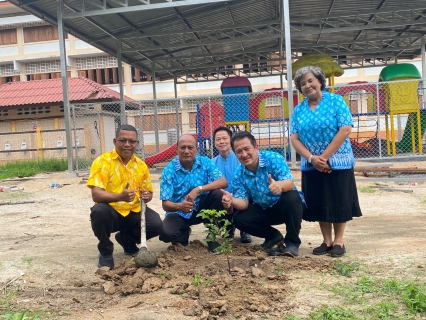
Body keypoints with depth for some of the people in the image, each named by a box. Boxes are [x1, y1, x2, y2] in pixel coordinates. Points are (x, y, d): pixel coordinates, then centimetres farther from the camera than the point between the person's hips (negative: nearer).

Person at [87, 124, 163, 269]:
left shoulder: (141, 165, 3)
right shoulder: (102, 162, -13)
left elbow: (149, 192, 10)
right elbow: (96, 195, -23)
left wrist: (147, 196, -17)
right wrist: (120, 196, -41)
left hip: (133, 212, 4)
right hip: (111, 212, -4)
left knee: (156, 224, -21)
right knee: (99, 211, -36)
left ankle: (126, 239, 14)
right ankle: (105, 252, -6)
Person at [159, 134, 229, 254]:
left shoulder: (205, 162, -9)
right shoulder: (169, 170, -15)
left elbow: (224, 182, -22)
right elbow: (166, 204, -18)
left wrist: (198, 189, -34)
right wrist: (179, 206, -41)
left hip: (201, 208, 2)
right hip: (179, 213, -1)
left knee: (218, 194, -27)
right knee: (166, 233, -30)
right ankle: (185, 234, 9)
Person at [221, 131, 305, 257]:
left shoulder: (274, 158, -21)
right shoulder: (238, 174, -9)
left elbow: (290, 184, -33)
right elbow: (244, 203, -10)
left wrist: (279, 185, -59)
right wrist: (232, 201, -34)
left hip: (289, 206, -4)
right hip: (264, 210, 4)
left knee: (291, 197, -37)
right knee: (239, 219, -18)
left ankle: (292, 242, -16)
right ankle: (274, 236, 5)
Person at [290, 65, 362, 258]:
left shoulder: (336, 101, -4)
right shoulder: (298, 110, 7)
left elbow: (345, 129, -12)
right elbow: (294, 138, 2)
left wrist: (324, 157, -15)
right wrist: (311, 158, -15)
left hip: (338, 162, -4)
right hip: (311, 166, 4)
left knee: (338, 202, 3)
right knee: (319, 204, 8)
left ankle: (338, 241, 17)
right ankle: (327, 241, 21)